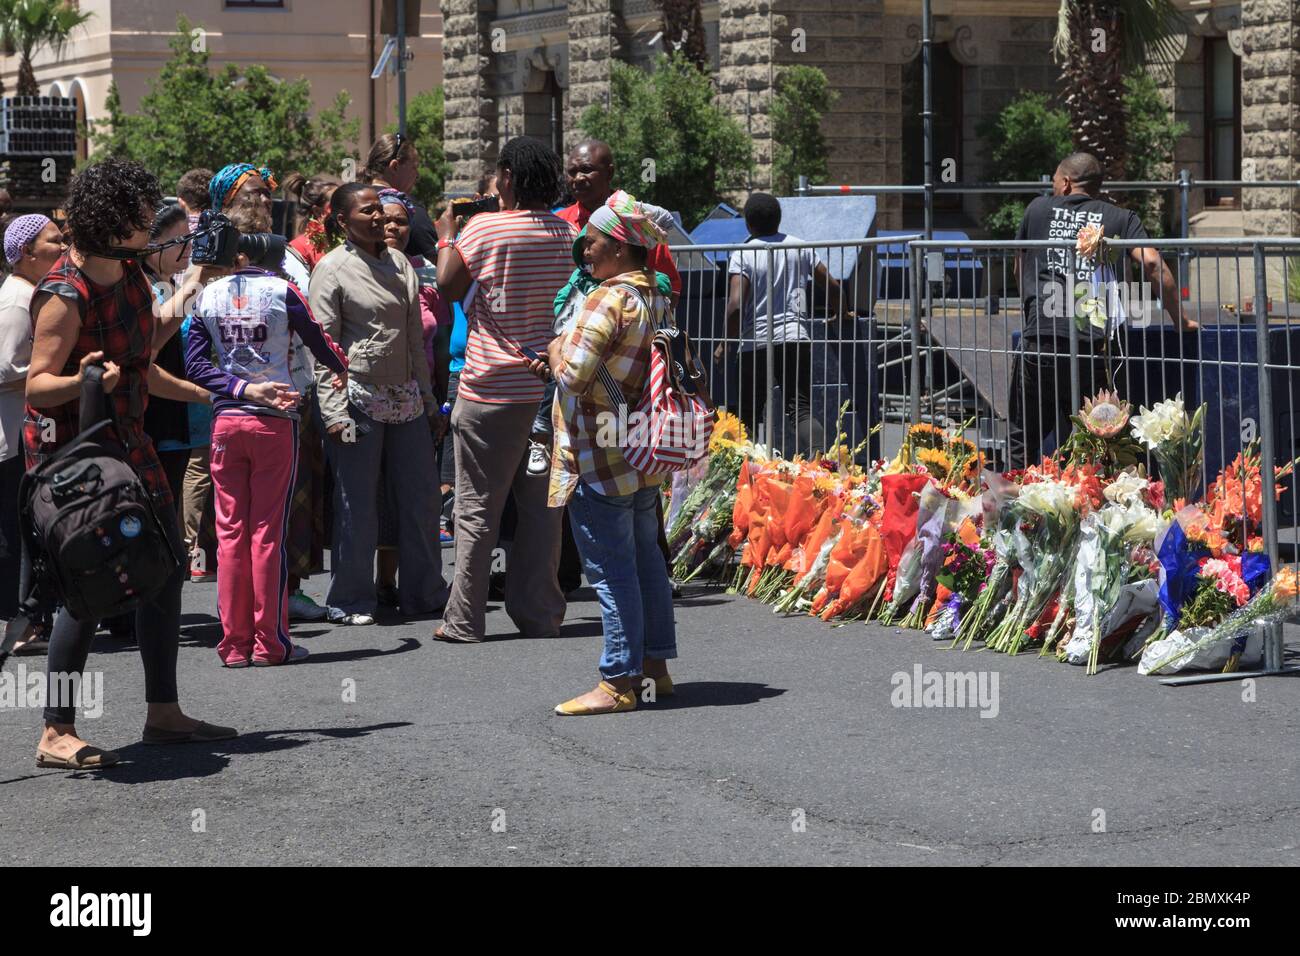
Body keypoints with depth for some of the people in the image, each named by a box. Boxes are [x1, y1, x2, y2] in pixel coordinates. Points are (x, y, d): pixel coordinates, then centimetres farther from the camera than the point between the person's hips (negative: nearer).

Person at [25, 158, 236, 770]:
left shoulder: (128, 274, 6)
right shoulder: (65, 294, -21)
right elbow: (37, 384, -19)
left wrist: (185, 295, 19)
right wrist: (83, 380, -37)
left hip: (125, 438, 9)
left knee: (165, 567, 12)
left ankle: (164, 714, 23)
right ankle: (56, 736, -8)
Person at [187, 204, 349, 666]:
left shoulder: (208, 296, 3)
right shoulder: (280, 291, -4)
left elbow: (195, 364, -2)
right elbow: (318, 342, 7)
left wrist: (241, 389, -5)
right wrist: (341, 370, 26)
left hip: (226, 421, 2)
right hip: (274, 421, -2)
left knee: (230, 533, 6)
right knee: (268, 532, 1)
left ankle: (235, 643, 7)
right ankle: (269, 642, 3)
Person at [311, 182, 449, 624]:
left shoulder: (399, 263, 13)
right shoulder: (332, 269, -4)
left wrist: (430, 401, 17)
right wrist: (333, 412, -15)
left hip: (406, 397, 6)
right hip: (358, 398, -6)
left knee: (420, 499, 8)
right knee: (357, 504, -2)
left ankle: (424, 592, 19)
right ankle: (352, 600, 8)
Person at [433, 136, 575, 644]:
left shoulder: (483, 229, -11)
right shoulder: (567, 234, 3)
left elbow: (448, 287, -2)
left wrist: (446, 237, 11)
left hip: (491, 391, -4)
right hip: (549, 386, 4)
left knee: (478, 507, 2)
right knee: (542, 504, 10)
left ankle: (464, 620, 5)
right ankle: (540, 614, 13)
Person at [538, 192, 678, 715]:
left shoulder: (608, 300, -18)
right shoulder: (657, 299, 11)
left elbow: (574, 376, -24)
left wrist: (555, 354, -3)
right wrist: (564, 360, 13)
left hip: (600, 459, -9)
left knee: (611, 568, -5)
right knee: (645, 557, 16)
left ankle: (618, 681, -2)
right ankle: (655, 663, 23)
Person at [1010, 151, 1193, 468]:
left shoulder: (1038, 209, 17)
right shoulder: (1121, 218, 13)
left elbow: (1019, 271, 28)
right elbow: (1152, 263, -3)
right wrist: (1181, 320, 6)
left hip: (1041, 338, 0)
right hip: (1096, 344, 0)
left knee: (1023, 443, 11)